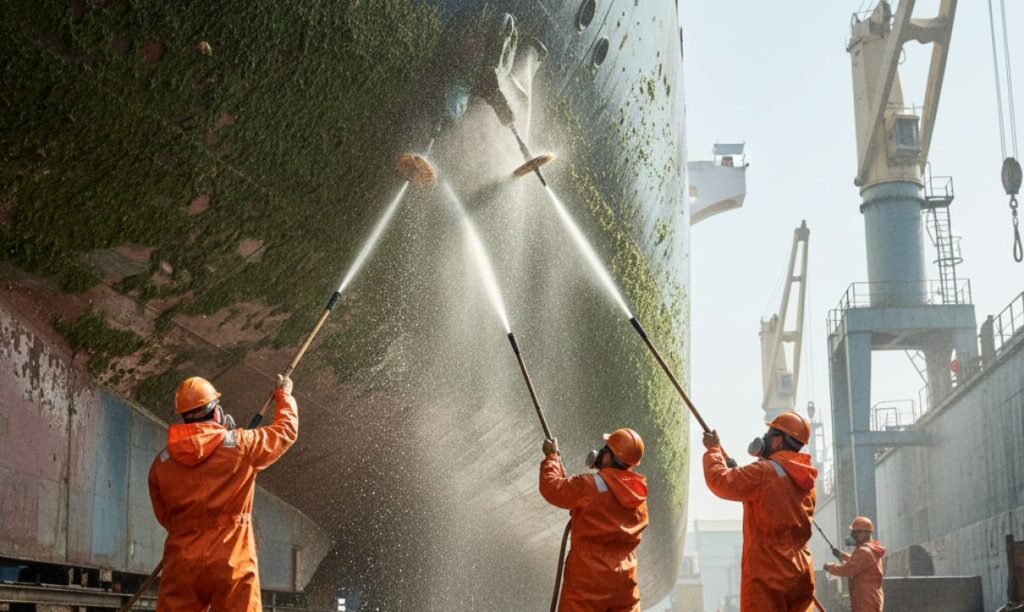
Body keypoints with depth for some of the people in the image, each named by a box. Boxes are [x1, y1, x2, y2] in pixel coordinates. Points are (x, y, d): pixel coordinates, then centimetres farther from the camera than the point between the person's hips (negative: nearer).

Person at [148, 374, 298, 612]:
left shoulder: (162, 462, 7)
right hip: (231, 563, -3)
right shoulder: (240, 445, -1)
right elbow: (286, 430, 15)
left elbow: (164, 516, 17)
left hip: (181, 563, 3)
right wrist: (284, 395, 34)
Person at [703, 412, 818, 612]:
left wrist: (713, 449, 7)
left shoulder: (765, 471, -13)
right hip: (801, 573, 8)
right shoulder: (804, 477, 13)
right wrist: (739, 471, 24)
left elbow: (720, 481, -9)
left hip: (768, 572, -8)